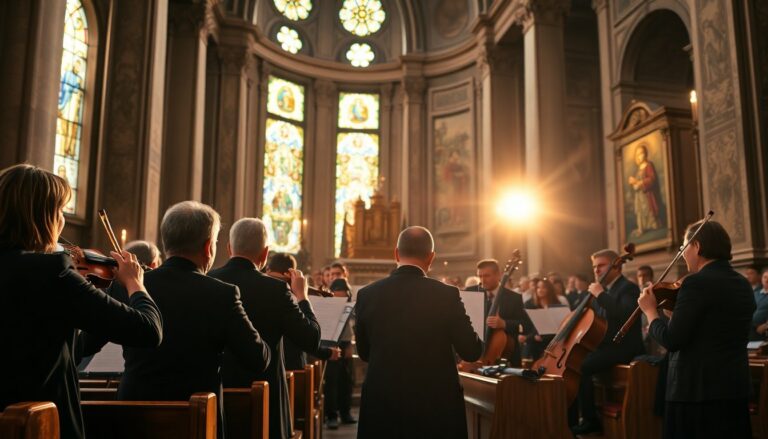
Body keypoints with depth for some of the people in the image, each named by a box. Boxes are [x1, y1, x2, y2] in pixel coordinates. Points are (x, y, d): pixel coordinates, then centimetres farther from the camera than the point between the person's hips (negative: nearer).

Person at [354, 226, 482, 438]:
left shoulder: (367, 294, -6)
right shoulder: (447, 294, -13)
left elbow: (364, 352, 5)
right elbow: (471, 351, -7)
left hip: (382, 403, 2)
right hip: (437, 404, -1)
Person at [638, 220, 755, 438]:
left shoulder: (697, 283, -17)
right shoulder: (743, 284, 8)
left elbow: (671, 340, -19)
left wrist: (650, 311, -4)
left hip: (697, 389, -8)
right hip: (736, 387, 8)